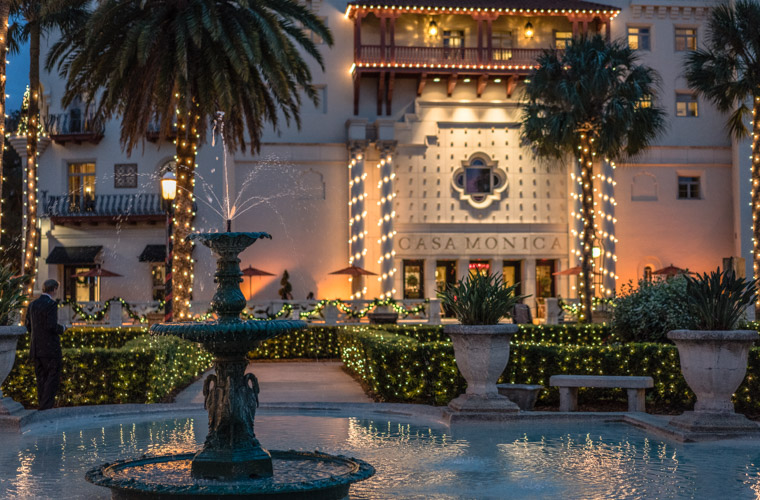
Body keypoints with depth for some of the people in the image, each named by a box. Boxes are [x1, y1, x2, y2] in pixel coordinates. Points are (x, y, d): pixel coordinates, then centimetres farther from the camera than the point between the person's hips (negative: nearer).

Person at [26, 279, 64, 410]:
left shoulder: (32, 305, 9)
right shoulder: (51, 305, -12)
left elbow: (28, 327, 12)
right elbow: (51, 326, -20)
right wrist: (61, 328, -1)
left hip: (36, 350, 7)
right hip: (50, 348, -7)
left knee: (42, 380, 11)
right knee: (53, 379, -1)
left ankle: (43, 410, 13)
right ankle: (46, 407, -9)